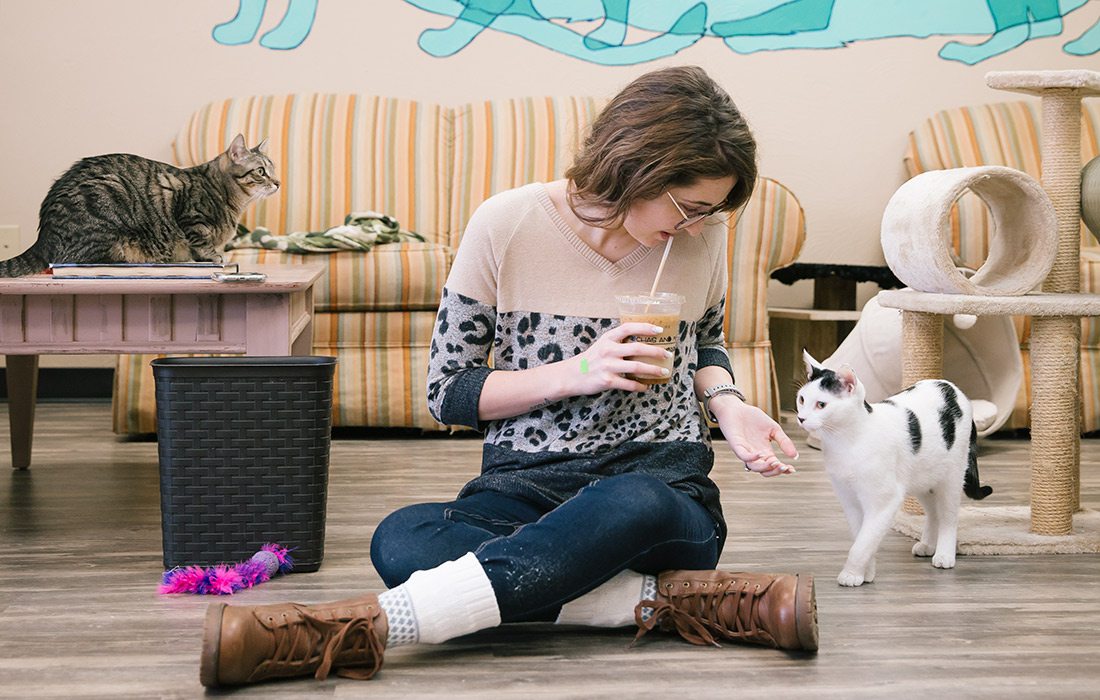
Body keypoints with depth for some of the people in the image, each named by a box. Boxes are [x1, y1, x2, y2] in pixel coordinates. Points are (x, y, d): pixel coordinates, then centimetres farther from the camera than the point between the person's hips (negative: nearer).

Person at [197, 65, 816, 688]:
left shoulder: (702, 234, 4)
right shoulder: (509, 226, -5)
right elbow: (447, 393, 0)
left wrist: (729, 404, 3)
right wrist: (576, 372, -14)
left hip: (664, 486, 1)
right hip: (523, 491, 0)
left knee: (634, 503, -40)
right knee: (401, 540, -35)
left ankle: (365, 626, -44)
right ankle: (666, 599, -35)